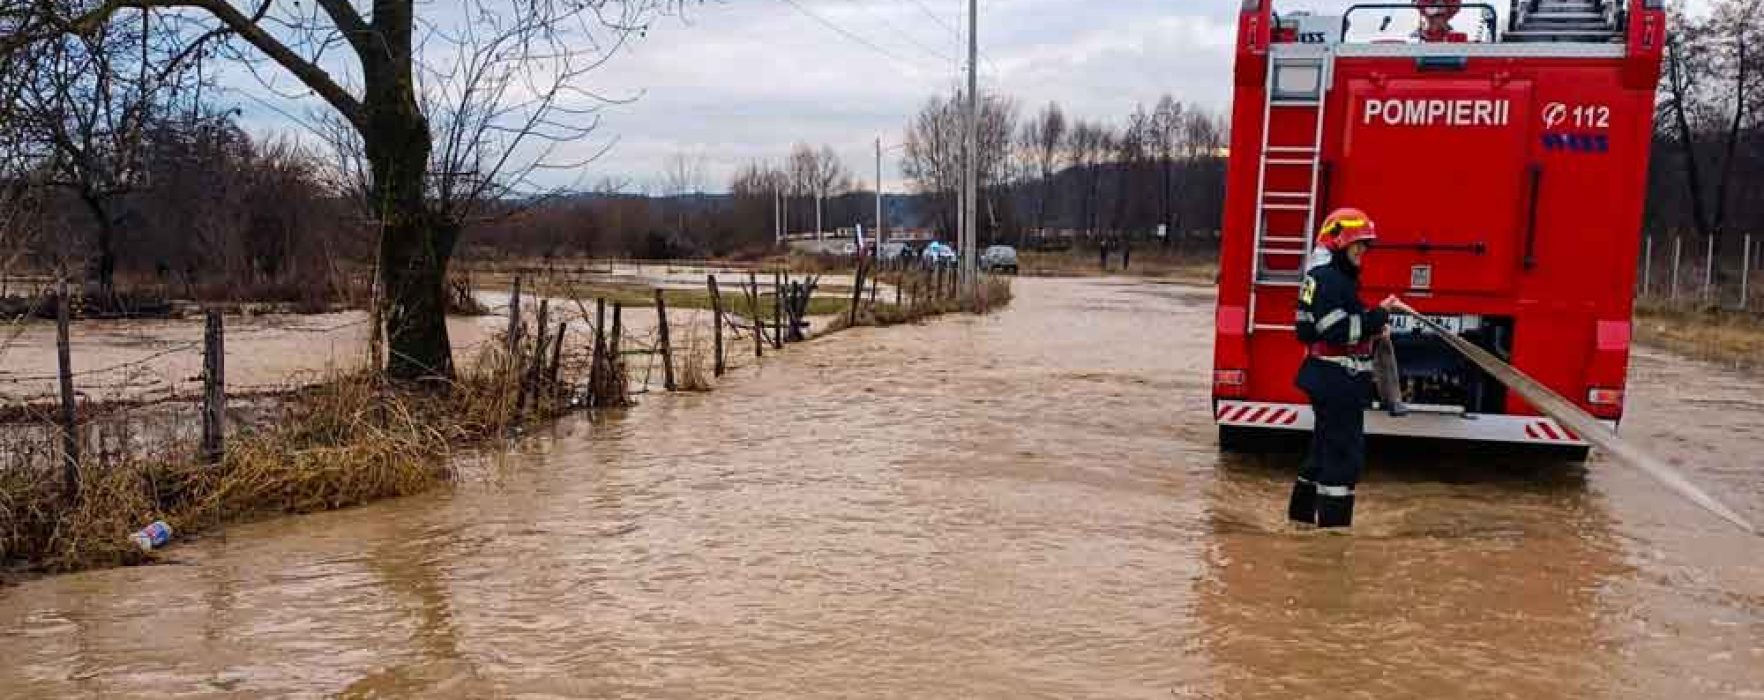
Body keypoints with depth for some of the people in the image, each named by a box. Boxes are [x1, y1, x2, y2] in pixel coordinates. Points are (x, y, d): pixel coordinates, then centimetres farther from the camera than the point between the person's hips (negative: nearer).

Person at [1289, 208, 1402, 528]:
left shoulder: (1340, 278, 16)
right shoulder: (1328, 280, -17)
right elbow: (1336, 331, -25)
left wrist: (1372, 326, 7)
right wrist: (1376, 318, -22)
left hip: (1334, 381, 11)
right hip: (1336, 381, -11)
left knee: (1326, 449, 18)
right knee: (1345, 454, -7)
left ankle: (1302, 515, 27)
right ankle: (1334, 523, -2)